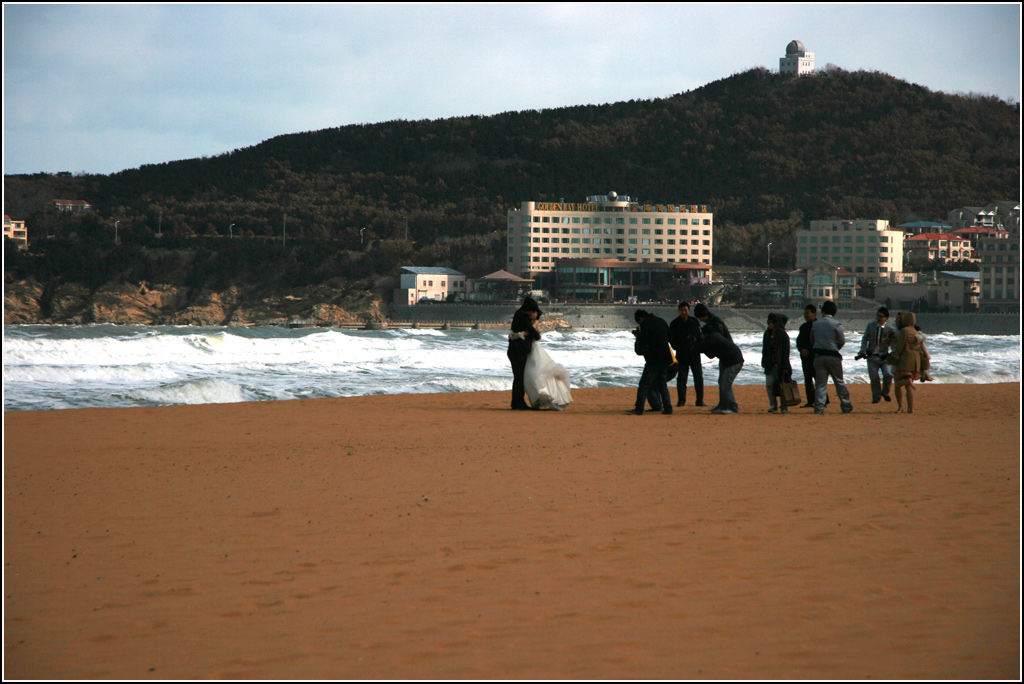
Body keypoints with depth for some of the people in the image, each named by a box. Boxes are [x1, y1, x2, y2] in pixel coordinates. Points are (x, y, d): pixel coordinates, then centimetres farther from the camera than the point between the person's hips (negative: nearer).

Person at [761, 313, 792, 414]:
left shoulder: (783, 335, -7)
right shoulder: (767, 334, 10)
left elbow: (786, 352, -8)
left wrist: (785, 367, -13)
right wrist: (764, 363, 8)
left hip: (780, 364, -5)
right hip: (770, 364, 5)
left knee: (782, 385, -1)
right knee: (769, 384, -3)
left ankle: (784, 407, 9)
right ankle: (773, 406, 6)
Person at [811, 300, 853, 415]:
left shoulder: (815, 324, 6)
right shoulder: (836, 324, -6)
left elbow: (812, 340, 13)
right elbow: (842, 341, -5)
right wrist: (835, 348, 12)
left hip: (818, 356, 2)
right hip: (833, 356, -2)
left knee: (820, 383, 2)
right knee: (839, 382, 10)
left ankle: (819, 407, -9)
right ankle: (846, 406, 18)